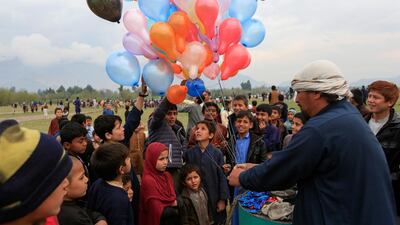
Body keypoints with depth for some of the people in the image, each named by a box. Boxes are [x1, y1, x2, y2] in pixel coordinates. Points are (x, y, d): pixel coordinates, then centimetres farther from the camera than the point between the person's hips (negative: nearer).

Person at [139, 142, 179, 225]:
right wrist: (174, 203, -5)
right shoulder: (148, 180, -16)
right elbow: (158, 211, -16)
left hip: (170, 215, 6)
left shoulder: (167, 176, 3)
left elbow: (173, 198, 9)